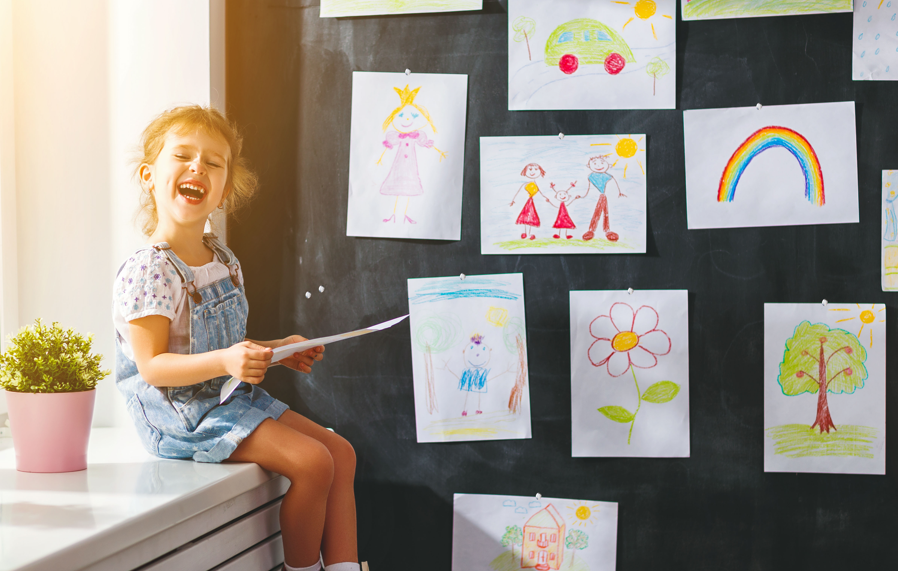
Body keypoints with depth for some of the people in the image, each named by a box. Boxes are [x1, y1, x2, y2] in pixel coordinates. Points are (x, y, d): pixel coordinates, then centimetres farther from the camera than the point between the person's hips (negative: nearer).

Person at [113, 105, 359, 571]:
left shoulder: (224, 262, 9)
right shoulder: (147, 271, -19)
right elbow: (153, 367, -21)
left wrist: (277, 350, 9)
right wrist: (224, 362, -33)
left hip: (234, 395, 9)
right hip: (182, 414, -9)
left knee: (340, 452, 4)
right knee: (311, 462, -19)